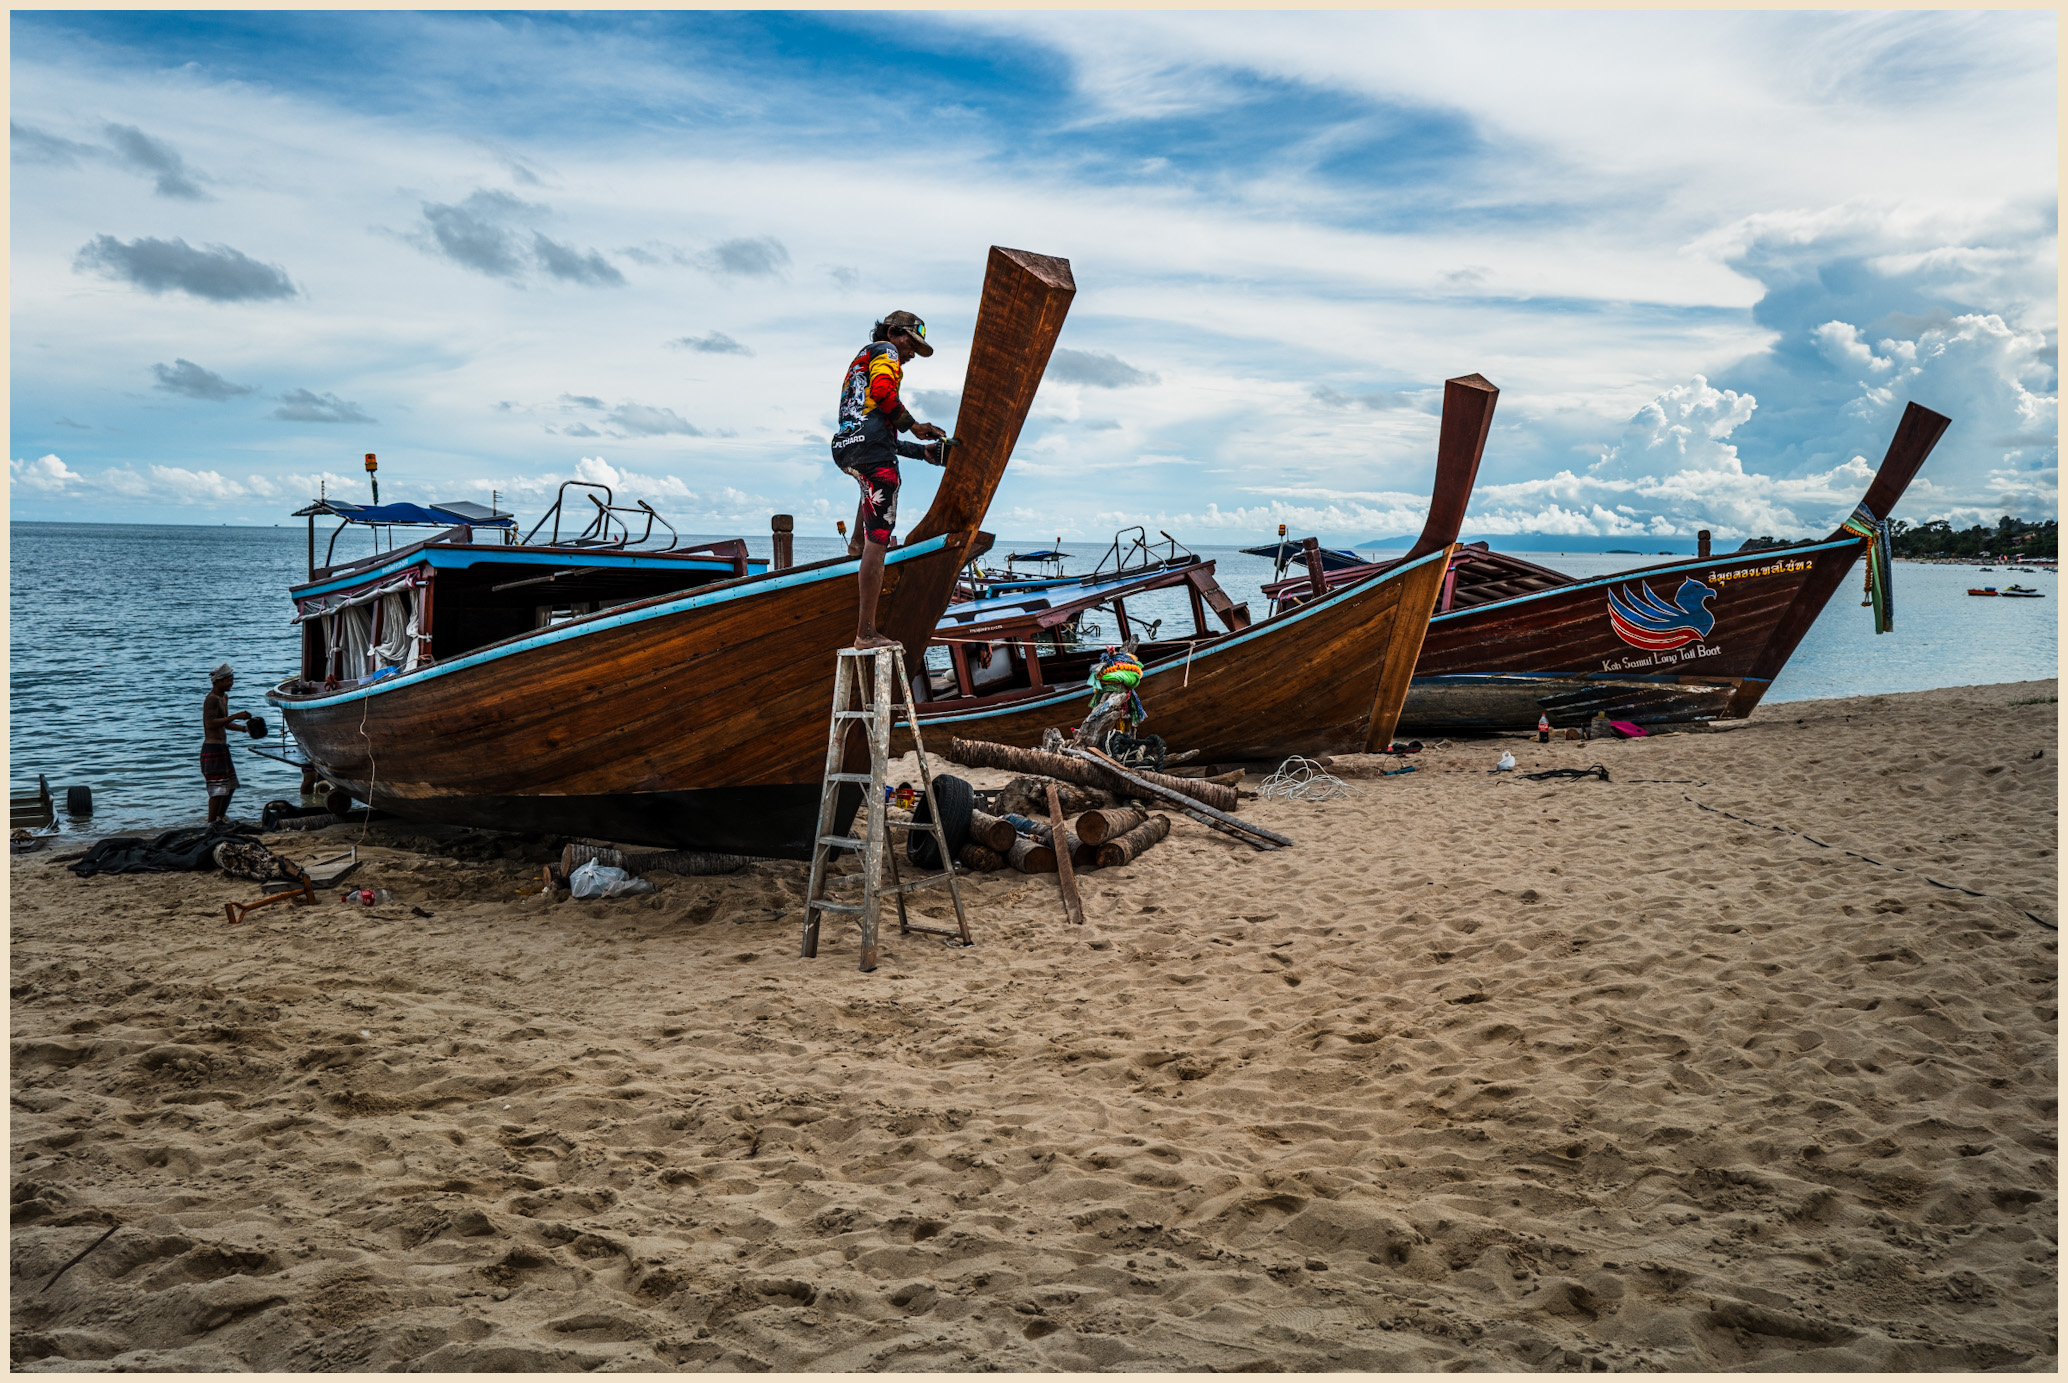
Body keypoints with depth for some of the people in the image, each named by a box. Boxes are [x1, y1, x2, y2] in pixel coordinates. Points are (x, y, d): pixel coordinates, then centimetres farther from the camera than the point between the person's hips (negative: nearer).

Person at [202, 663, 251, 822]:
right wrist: (236, 716, -29)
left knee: (230, 785, 18)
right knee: (218, 790, -11)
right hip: (212, 748, -11)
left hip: (222, 748, 11)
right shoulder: (211, 699, -16)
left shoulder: (224, 697, 17)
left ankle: (220, 818, 30)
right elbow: (211, 724, -28)